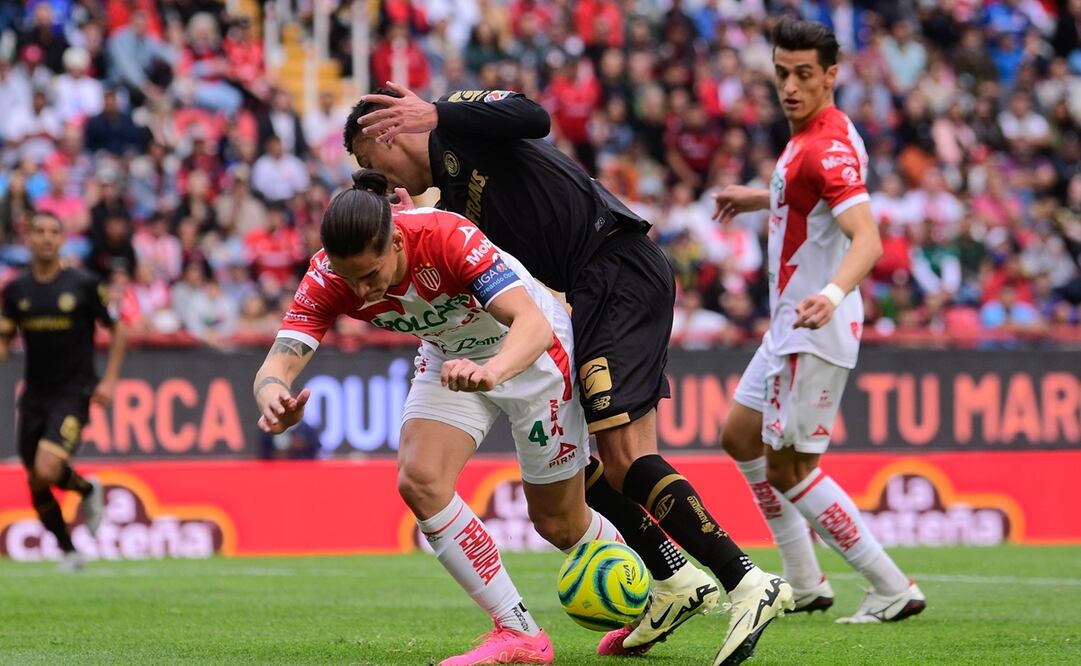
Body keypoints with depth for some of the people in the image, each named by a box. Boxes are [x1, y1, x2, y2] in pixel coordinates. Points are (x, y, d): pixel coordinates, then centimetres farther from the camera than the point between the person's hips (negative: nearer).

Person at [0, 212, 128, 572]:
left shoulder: (84, 285, -6)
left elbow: (117, 329, 3)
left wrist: (109, 381, -4)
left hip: (72, 393, -4)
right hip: (34, 395, 4)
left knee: (46, 471, -22)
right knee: (35, 485, 5)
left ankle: (87, 489, 12)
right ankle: (69, 553, 24)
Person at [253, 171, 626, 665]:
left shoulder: (447, 238, -38)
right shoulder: (329, 278, -25)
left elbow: (533, 323, -46)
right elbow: (278, 364, -33)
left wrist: (491, 372, -67)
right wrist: (274, 400, -57)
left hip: (528, 350, -4)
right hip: (450, 359, 4)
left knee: (558, 523, 4)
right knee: (419, 480, -19)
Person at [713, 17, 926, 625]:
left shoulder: (827, 147, -22)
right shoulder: (813, 135, 8)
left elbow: (867, 238, -35)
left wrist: (833, 294, -52)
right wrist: (761, 199, 38)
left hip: (815, 332, -10)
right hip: (792, 326, 10)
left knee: (787, 469, -6)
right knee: (741, 438, 20)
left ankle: (893, 590, -3)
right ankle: (804, 583, 25)